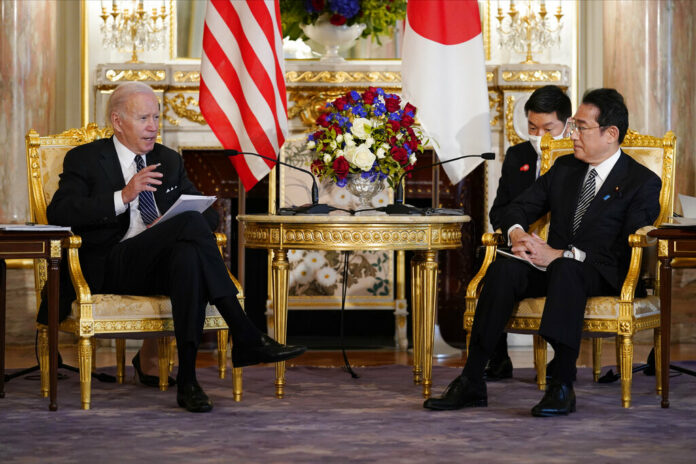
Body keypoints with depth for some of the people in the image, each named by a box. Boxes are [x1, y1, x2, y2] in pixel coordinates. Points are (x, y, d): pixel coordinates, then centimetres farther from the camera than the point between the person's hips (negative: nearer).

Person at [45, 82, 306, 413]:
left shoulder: (169, 161, 23)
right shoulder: (85, 159, 8)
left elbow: (208, 212, 18)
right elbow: (58, 212, -8)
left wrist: (172, 226, -6)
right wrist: (123, 196, -19)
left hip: (167, 264, 4)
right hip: (112, 267, -4)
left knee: (188, 254, -37)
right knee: (190, 223, -32)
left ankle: (187, 379, -43)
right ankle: (245, 337, -38)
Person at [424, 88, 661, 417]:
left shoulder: (643, 183, -1)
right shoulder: (564, 168, 19)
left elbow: (623, 250, -12)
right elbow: (519, 208, 19)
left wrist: (559, 255, -20)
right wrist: (518, 234, -7)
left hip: (603, 276, -5)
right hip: (552, 266, 5)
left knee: (566, 269, -40)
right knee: (503, 269, -27)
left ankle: (562, 386, -43)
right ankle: (471, 382, -31)